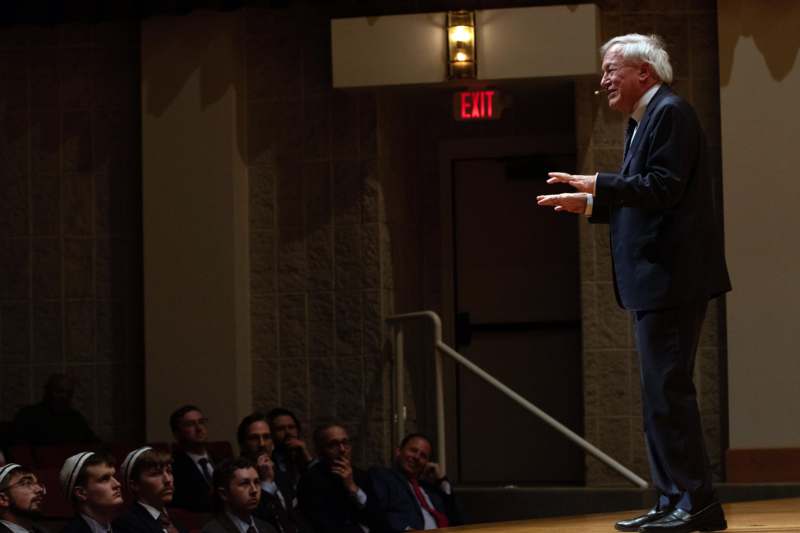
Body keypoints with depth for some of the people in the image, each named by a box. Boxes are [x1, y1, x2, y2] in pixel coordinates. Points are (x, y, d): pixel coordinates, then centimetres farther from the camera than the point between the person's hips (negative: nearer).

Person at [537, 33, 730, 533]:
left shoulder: (670, 113, -10)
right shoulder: (643, 122, 20)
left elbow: (663, 188, -20)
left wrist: (599, 185, -15)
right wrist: (590, 204, 14)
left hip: (672, 278, -11)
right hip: (656, 283, 11)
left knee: (668, 389, -10)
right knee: (662, 392, 11)